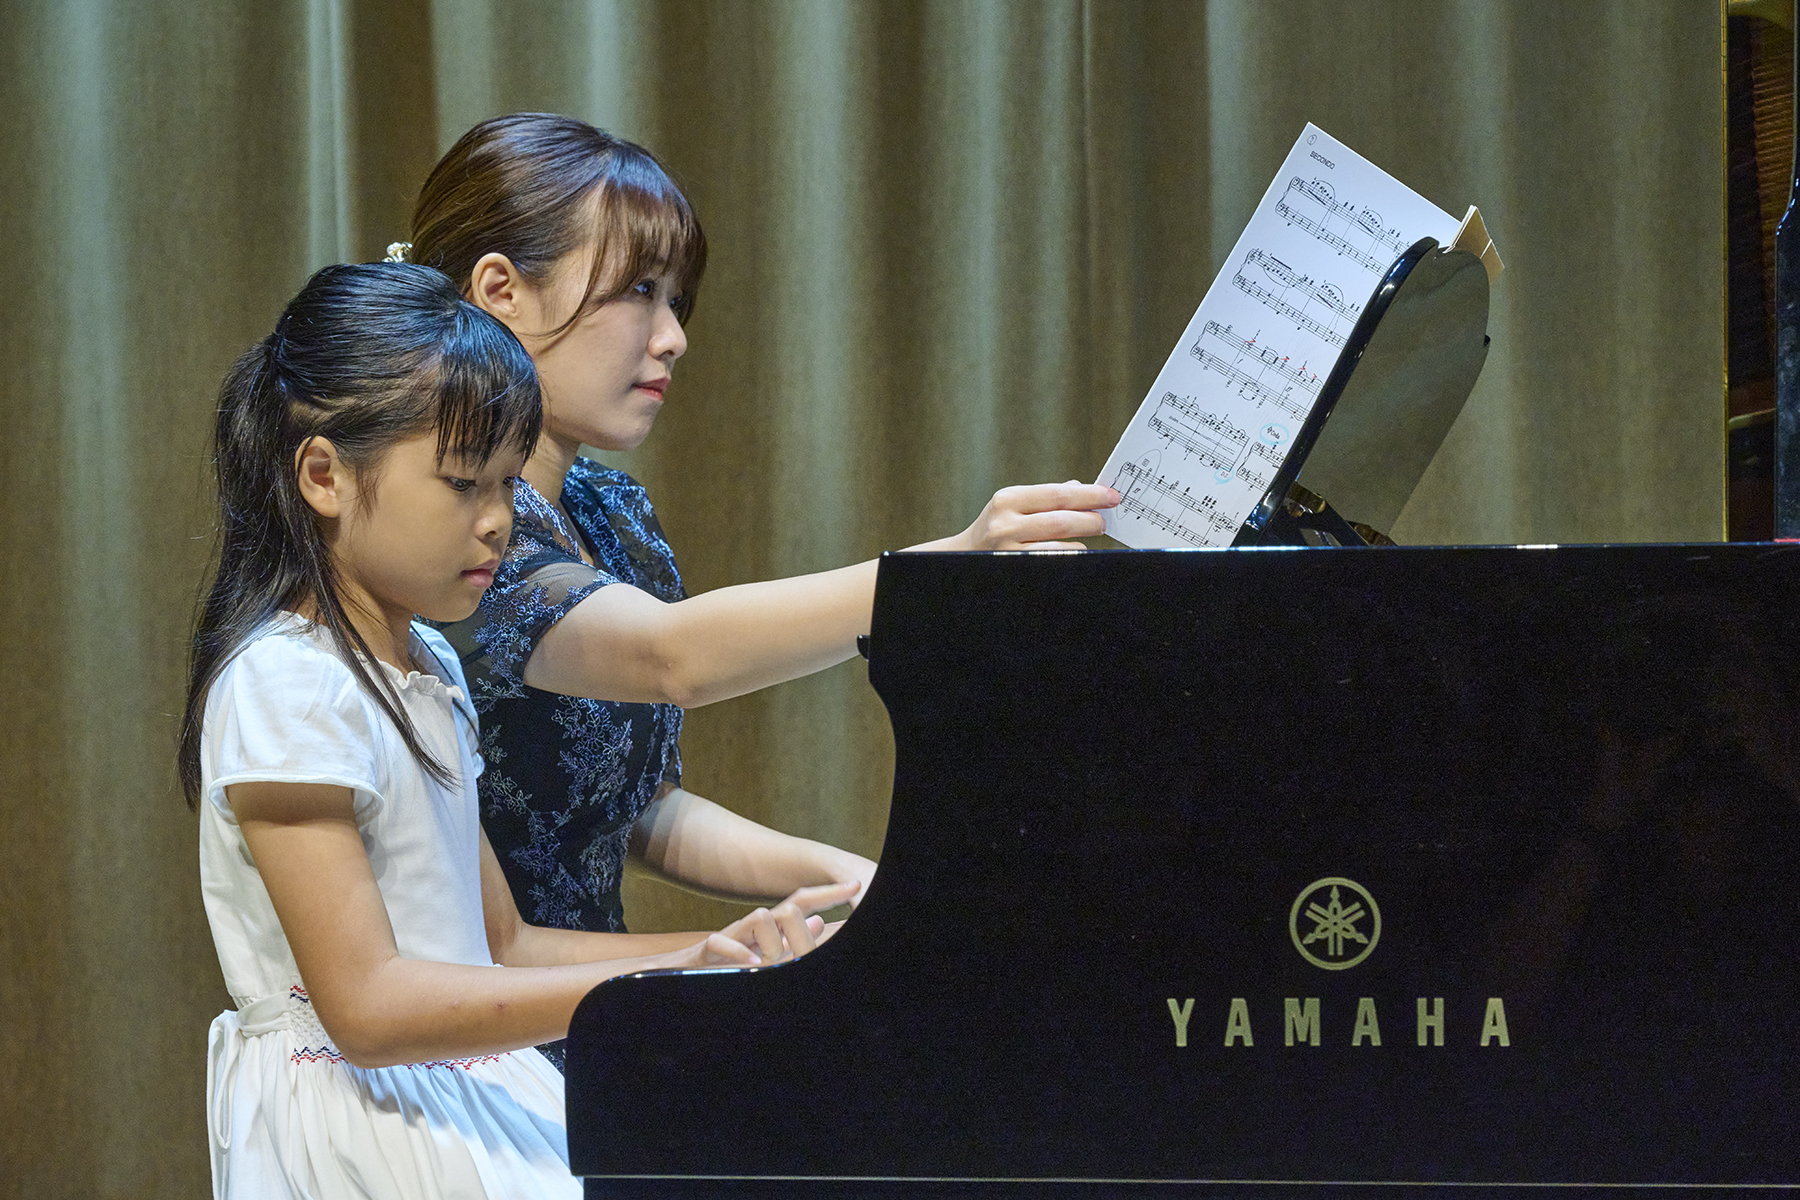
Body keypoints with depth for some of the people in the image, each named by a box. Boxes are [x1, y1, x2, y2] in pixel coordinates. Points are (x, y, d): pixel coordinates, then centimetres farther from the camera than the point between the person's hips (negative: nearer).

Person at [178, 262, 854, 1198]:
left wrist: (716, 953, 3)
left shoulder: (429, 671, 16)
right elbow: (365, 1004, -21)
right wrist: (643, 987, -26)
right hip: (353, 1117, -9)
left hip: (467, 1105, 9)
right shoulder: (285, 686, -14)